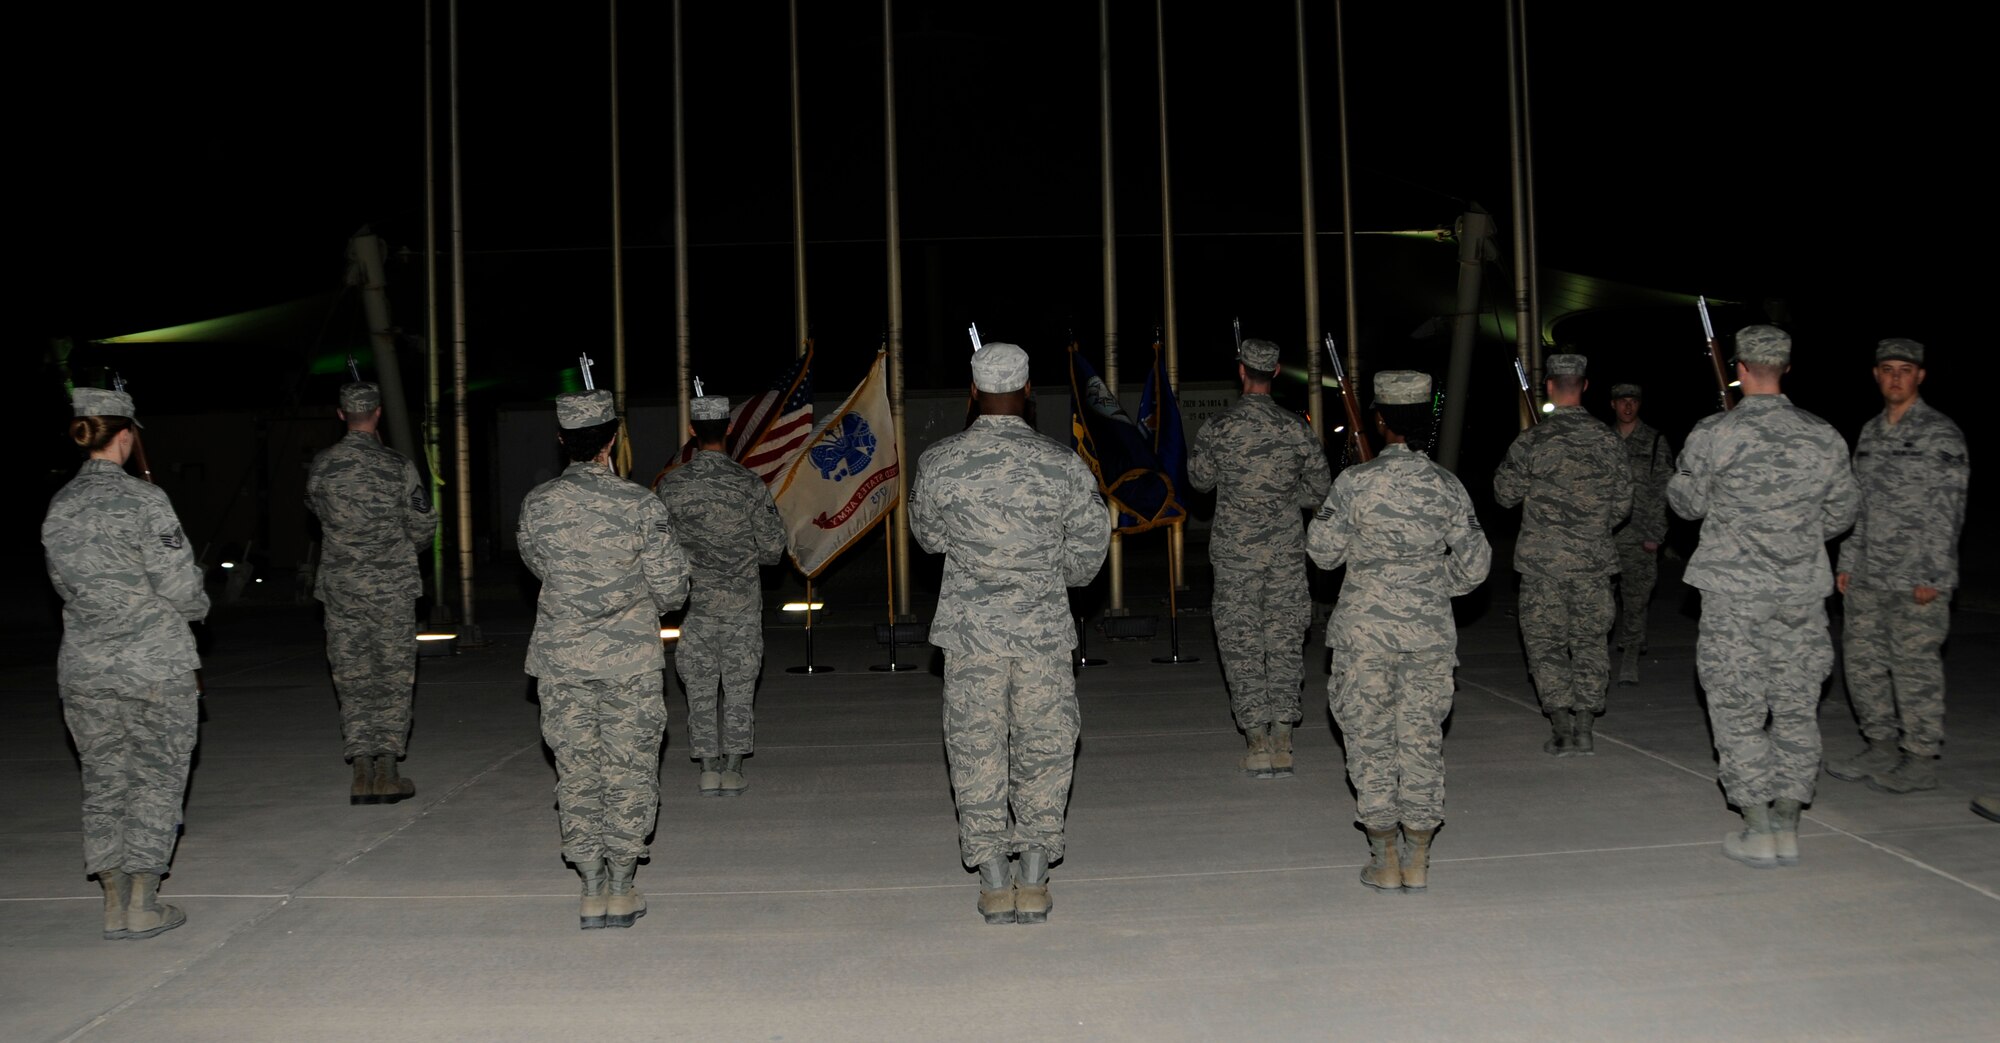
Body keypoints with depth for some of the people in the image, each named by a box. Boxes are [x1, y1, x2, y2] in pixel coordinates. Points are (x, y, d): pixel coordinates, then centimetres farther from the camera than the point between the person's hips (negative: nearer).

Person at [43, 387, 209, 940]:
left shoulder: (58, 507, 6)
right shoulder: (143, 500, -14)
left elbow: (66, 584, 12)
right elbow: (179, 585, -13)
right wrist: (197, 608, 7)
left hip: (83, 669, 6)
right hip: (155, 666, -6)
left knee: (103, 781, 13)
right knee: (156, 780, 5)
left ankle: (115, 903, 18)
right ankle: (142, 904, 8)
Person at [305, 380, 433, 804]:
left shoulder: (321, 466, -1)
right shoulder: (398, 466, -9)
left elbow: (317, 510, 15)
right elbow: (423, 527, -3)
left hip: (340, 586, 3)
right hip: (391, 586, -3)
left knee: (352, 678, 9)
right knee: (393, 677, 6)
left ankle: (362, 773, 9)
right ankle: (387, 772, 6)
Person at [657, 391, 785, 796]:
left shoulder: (671, 486, -4)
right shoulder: (750, 484, -8)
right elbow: (773, 547, -4)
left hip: (694, 601, 1)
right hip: (741, 602, -1)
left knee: (700, 689, 9)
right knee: (739, 688, 7)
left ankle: (708, 770, 11)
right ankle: (732, 770, 10)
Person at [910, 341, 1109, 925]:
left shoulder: (939, 464, -5)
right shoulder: (1063, 466, -5)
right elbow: (1090, 548, 4)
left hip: (969, 631, 0)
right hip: (1045, 631, 0)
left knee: (976, 750, 10)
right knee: (1044, 750, 11)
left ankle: (994, 885, 14)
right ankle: (1034, 882, 14)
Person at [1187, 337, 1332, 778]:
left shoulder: (1218, 429, -8)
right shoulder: (1296, 428, -3)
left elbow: (1200, 479, 8)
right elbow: (1320, 489, 5)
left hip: (1235, 550, -2)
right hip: (1287, 548, 2)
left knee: (1241, 643, 5)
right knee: (1285, 642, 8)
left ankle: (1258, 742, 4)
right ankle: (1282, 742, 8)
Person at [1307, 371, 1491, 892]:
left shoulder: (1354, 482, -9)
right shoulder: (1447, 486, -1)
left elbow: (1324, 550, -2)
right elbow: (1475, 563, 3)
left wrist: (1320, 518, 17)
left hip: (1366, 626, -2)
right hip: (1430, 629, 3)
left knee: (1370, 736, 7)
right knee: (1422, 736, 11)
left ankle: (1384, 860, 11)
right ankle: (1418, 859, 15)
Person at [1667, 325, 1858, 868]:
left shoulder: (1714, 435, -11)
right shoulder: (1823, 436, 1)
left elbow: (1688, 503, 2)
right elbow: (1843, 511, 13)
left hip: (1734, 596, -4)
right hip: (1804, 593, 4)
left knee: (1738, 711, 4)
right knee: (1796, 709, 12)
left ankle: (1758, 832, 5)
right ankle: (1787, 827, 18)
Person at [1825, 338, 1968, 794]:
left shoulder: (1940, 433, -5)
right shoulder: (1870, 432, 15)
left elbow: (1947, 511, -10)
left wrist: (1934, 576, -15)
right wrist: (1847, 563, 14)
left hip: (1916, 582, -7)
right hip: (1867, 578, 7)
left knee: (1915, 664, -2)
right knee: (1864, 661, 10)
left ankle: (1922, 760, 8)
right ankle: (1882, 748, 22)